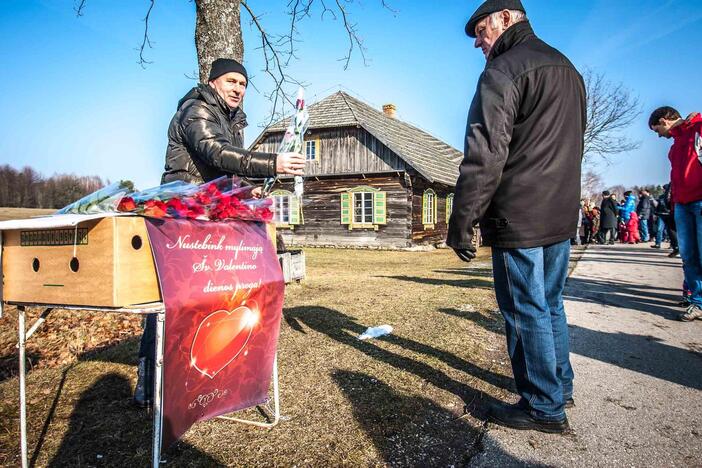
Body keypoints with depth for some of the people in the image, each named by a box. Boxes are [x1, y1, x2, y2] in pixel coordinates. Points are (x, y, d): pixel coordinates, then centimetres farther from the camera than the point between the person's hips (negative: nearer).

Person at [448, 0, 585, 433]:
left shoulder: (503, 71, -9)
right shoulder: (567, 69, 19)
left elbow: (485, 155, -19)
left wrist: (461, 222, -16)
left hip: (518, 218, -9)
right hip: (562, 215, 9)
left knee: (527, 311, 1)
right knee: (551, 304, 19)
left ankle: (545, 407, 11)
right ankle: (561, 386, 31)